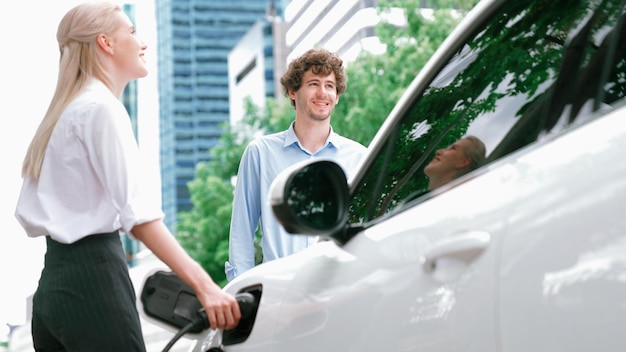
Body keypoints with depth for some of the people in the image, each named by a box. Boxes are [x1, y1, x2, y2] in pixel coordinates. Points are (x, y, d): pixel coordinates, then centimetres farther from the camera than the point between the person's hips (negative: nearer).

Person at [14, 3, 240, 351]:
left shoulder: (68, 109, 19)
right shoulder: (102, 107, -9)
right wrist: (204, 285, -26)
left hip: (56, 279, 10)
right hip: (93, 274, -10)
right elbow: (136, 212, -20)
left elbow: (29, 213, 20)